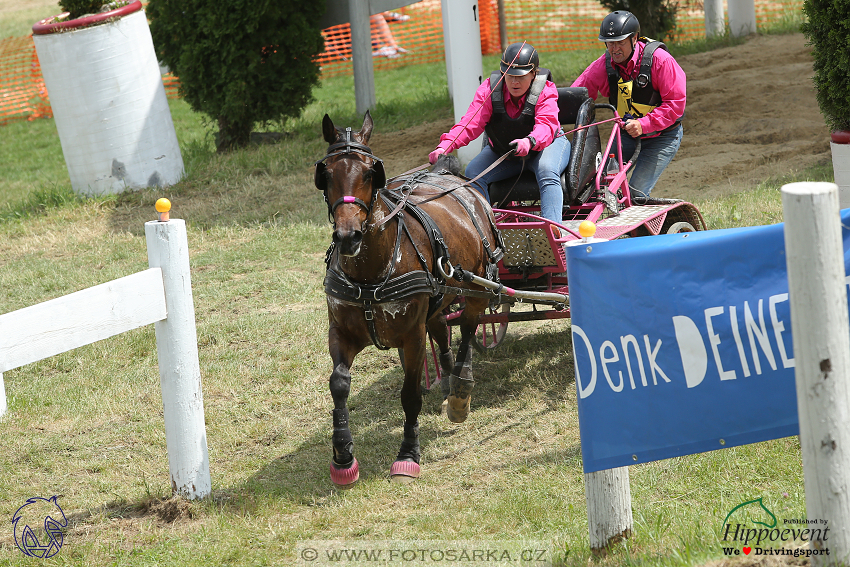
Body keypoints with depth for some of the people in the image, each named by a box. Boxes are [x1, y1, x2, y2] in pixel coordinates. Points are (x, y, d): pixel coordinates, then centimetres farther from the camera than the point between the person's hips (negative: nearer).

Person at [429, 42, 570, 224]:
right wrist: (445, 146, -45)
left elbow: (546, 126, -40)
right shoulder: (489, 89, -17)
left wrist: (530, 142, -65)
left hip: (544, 145, -3)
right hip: (501, 151, 3)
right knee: (472, 173, -19)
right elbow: (470, 124, -26)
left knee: (547, 171, -35)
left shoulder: (545, 91, -23)